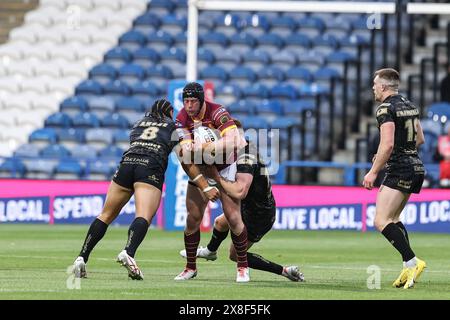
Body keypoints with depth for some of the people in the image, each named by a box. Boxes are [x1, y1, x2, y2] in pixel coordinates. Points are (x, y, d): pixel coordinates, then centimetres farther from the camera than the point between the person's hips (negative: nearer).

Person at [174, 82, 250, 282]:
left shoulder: (217, 113, -26)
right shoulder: (182, 118, -12)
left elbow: (235, 142, -41)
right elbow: (186, 150, -21)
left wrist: (203, 148, -42)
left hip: (225, 167, -4)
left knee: (233, 217, -10)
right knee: (193, 217, -1)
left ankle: (243, 267, 3)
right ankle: (191, 267, 13)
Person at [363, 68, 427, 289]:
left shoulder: (386, 108, -13)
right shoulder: (409, 106, 15)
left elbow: (388, 144, -22)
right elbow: (420, 139, 22)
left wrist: (373, 172, -16)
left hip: (400, 170, -10)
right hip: (416, 167, 10)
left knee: (381, 221, -12)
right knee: (392, 219, 18)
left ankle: (412, 262, -22)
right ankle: (409, 269, 10)